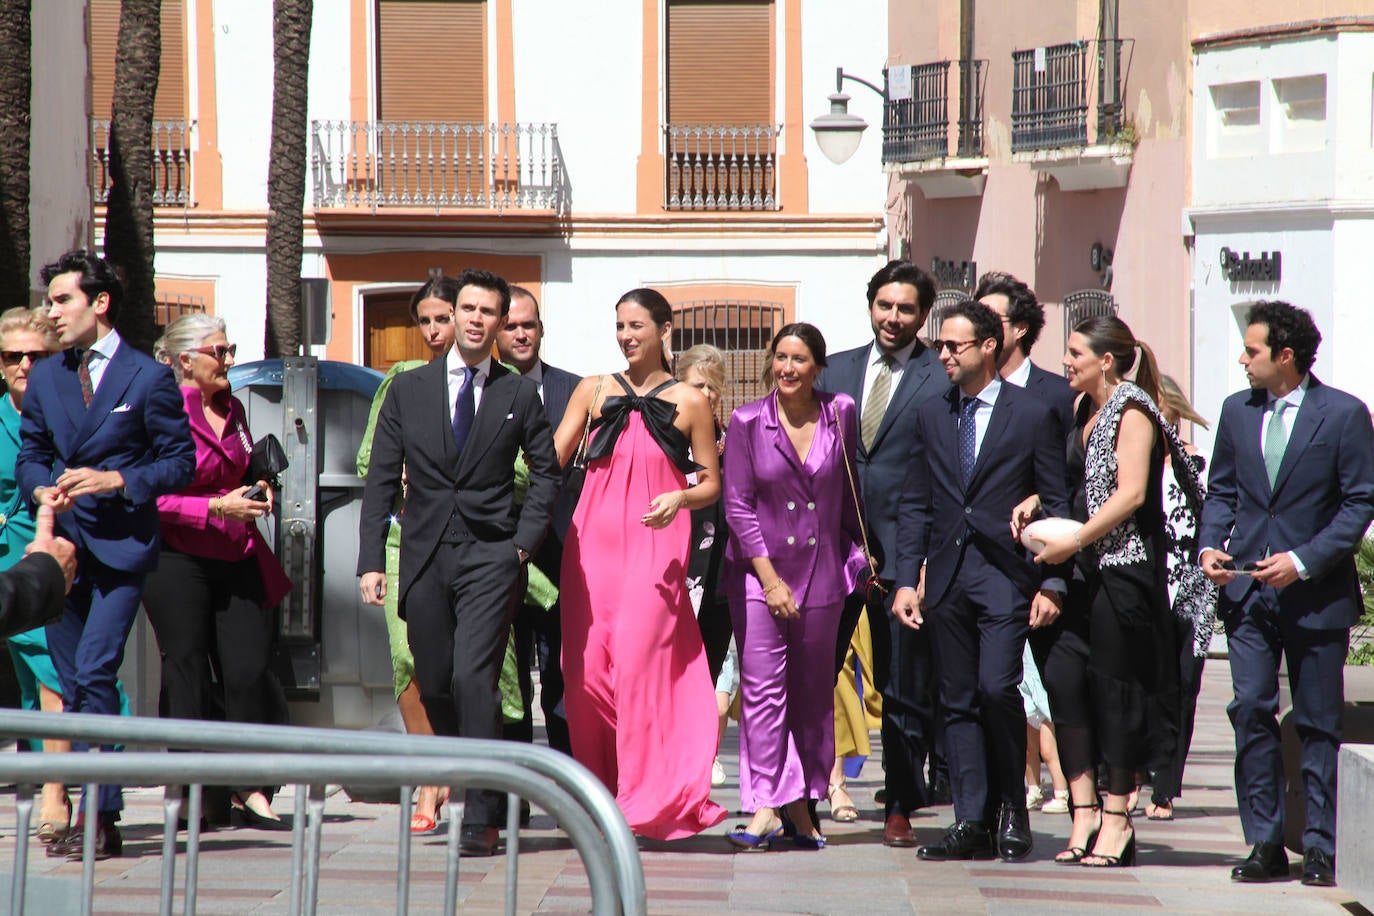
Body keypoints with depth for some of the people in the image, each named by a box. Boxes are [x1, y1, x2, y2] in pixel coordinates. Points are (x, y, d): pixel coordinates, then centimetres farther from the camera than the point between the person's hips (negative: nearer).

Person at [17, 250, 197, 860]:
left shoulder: (149, 379, -2)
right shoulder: (45, 378, 14)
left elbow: (180, 461, -1)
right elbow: (30, 454, 19)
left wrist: (116, 480, -14)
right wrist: (42, 489, -3)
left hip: (120, 545, -6)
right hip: (62, 541, 6)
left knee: (95, 672, -18)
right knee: (72, 685, 7)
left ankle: (101, 817, -17)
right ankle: (91, 816, 16)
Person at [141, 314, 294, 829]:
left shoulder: (233, 410, 14)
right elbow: (152, 498, -14)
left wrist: (256, 493, 11)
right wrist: (218, 507, -17)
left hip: (237, 561, 6)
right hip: (179, 560, -6)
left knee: (249, 671, -2)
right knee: (187, 674, 1)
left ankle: (250, 791, 4)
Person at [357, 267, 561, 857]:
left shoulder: (519, 395, 5)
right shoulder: (408, 390, 8)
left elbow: (546, 473, 11)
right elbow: (380, 480, 7)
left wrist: (524, 542, -2)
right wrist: (371, 561, -1)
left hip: (490, 558, -3)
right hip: (424, 557, 3)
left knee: (473, 678, -16)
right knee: (434, 685, 6)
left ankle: (481, 819, -14)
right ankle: (466, 779, 29)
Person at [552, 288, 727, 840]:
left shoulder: (689, 402, 6)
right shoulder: (594, 392, 12)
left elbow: (712, 484, 8)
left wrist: (680, 498, -13)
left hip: (656, 543, -3)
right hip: (593, 539, 3)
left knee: (639, 663, -13)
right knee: (586, 668, -2)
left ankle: (648, 802, -9)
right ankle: (599, 799, 12)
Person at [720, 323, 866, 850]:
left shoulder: (840, 414, 2)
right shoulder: (748, 422, -3)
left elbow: (851, 492, 12)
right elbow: (737, 505, -4)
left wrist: (862, 552, 8)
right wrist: (770, 578, -10)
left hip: (821, 570, 2)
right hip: (759, 571, -2)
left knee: (813, 690, 7)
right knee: (762, 686, -10)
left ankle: (802, 805, 16)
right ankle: (766, 806, -12)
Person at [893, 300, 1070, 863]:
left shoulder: (1031, 415, 1)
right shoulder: (931, 417, 13)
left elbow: (1057, 505, 1)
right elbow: (914, 505, 13)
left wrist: (1052, 584, -6)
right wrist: (906, 580, 4)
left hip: (1006, 574, -4)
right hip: (946, 577, 5)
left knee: (997, 687, -16)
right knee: (958, 702, 4)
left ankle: (1011, 809, 1)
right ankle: (971, 822, 7)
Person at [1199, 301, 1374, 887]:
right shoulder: (1238, 411, 10)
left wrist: (1304, 560, -15)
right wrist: (1210, 546, -1)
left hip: (1316, 593, -4)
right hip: (1247, 590, 4)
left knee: (1319, 724, 2)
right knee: (1251, 712, -5)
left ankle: (1322, 848, 8)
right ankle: (1265, 844, 0)